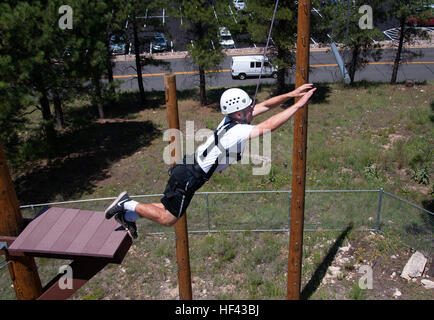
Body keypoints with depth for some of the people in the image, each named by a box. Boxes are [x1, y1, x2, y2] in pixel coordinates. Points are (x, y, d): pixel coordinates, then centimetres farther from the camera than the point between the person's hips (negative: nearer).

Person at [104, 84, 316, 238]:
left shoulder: (233, 118, -1)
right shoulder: (238, 132, -26)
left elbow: (265, 105, 4)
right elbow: (269, 126, -35)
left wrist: (292, 94, -1)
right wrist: (297, 106, -30)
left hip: (187, 167, 9)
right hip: (188, 177, -9)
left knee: (168, 208, 22)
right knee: (167, 219, 5)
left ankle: (128, 217, 30)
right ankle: (128, 205, 10)